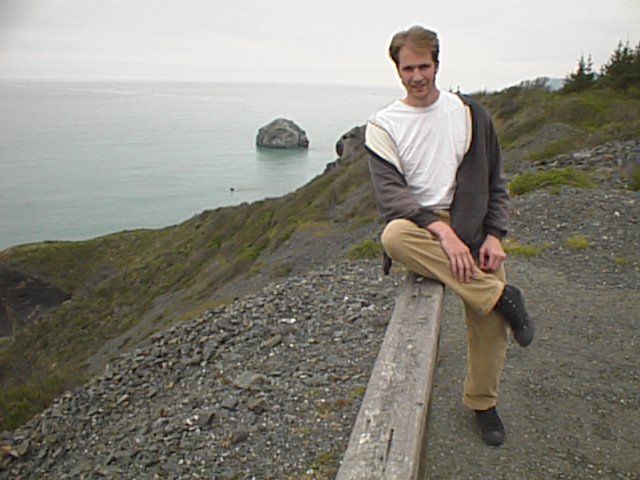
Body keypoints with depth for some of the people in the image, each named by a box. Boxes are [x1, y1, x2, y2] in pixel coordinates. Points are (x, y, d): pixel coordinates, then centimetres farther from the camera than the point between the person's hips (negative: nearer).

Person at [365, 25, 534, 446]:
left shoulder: (471, 113, 11)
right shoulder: (383, 126, 2)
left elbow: (496, 182, 13)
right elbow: (390, 194, -11)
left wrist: (495, 234, -2)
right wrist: (441, 229, -26)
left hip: (474, 228, 2)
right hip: (420, 226, -2)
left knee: (490, 323, -7)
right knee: (394, 236, -37)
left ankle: (483, 404, 22)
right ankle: (501, 297, -23)